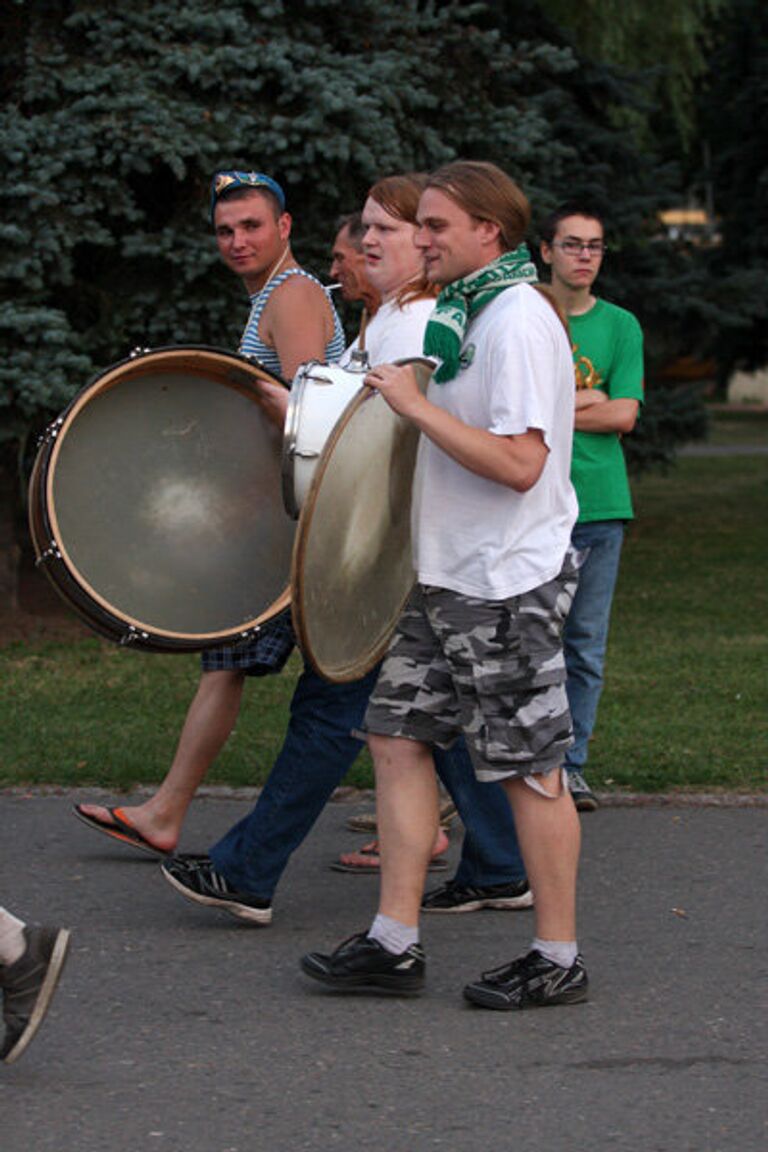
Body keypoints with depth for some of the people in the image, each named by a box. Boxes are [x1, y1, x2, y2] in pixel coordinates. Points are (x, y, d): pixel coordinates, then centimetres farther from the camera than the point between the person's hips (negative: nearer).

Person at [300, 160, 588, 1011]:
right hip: (450, 577, 10)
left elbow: (519, 462, -26)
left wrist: (417, 405, -21)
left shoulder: (518, 322, -18)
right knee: (398, 737, 8)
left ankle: (558, 961, 8)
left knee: (528, 769, -2)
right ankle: (393, 945, 12)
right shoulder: (470, 314, 14)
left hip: (505, 588, -10)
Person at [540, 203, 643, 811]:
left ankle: (571, 766, 15)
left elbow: (624, 415, 0)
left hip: (599, 504, 2)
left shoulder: (620, 326, 9)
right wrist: (585, 402, -9)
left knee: (586, 647, 6)